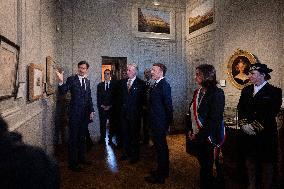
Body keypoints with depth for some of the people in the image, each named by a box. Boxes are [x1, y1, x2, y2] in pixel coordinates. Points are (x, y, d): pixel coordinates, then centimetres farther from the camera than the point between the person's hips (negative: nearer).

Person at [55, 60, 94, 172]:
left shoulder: (87, 81, 11)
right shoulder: (71, 79, -6)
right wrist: (61, 82, -33)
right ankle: (73, 163, 16)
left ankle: (81, 158, 33)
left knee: (82, 137, 17)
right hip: (75, 113, -6)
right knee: (73, 138, 3)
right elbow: (62, 92, -15)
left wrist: (91, 111, 9)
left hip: (85, 113, 6)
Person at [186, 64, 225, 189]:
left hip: (209, 138, -6)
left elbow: (214, 120, -20)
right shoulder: (197, 92, 6)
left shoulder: (216, 93, -16)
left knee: (208, 167, 9)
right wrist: (190, 130, 4)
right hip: (197, 136, 7)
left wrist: (199, 135, -17)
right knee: (202, 164, 20)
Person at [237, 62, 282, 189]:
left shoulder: (274, 92, -6)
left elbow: (271, 113, -14)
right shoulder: (246, 90, 9)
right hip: (247, 134, 5)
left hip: (265, 135, -4)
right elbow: (240, 109, 5)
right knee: (249, 161, 15)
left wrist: (255, 127, -17)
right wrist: (244, 124, -8)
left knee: (266, 163, 11)